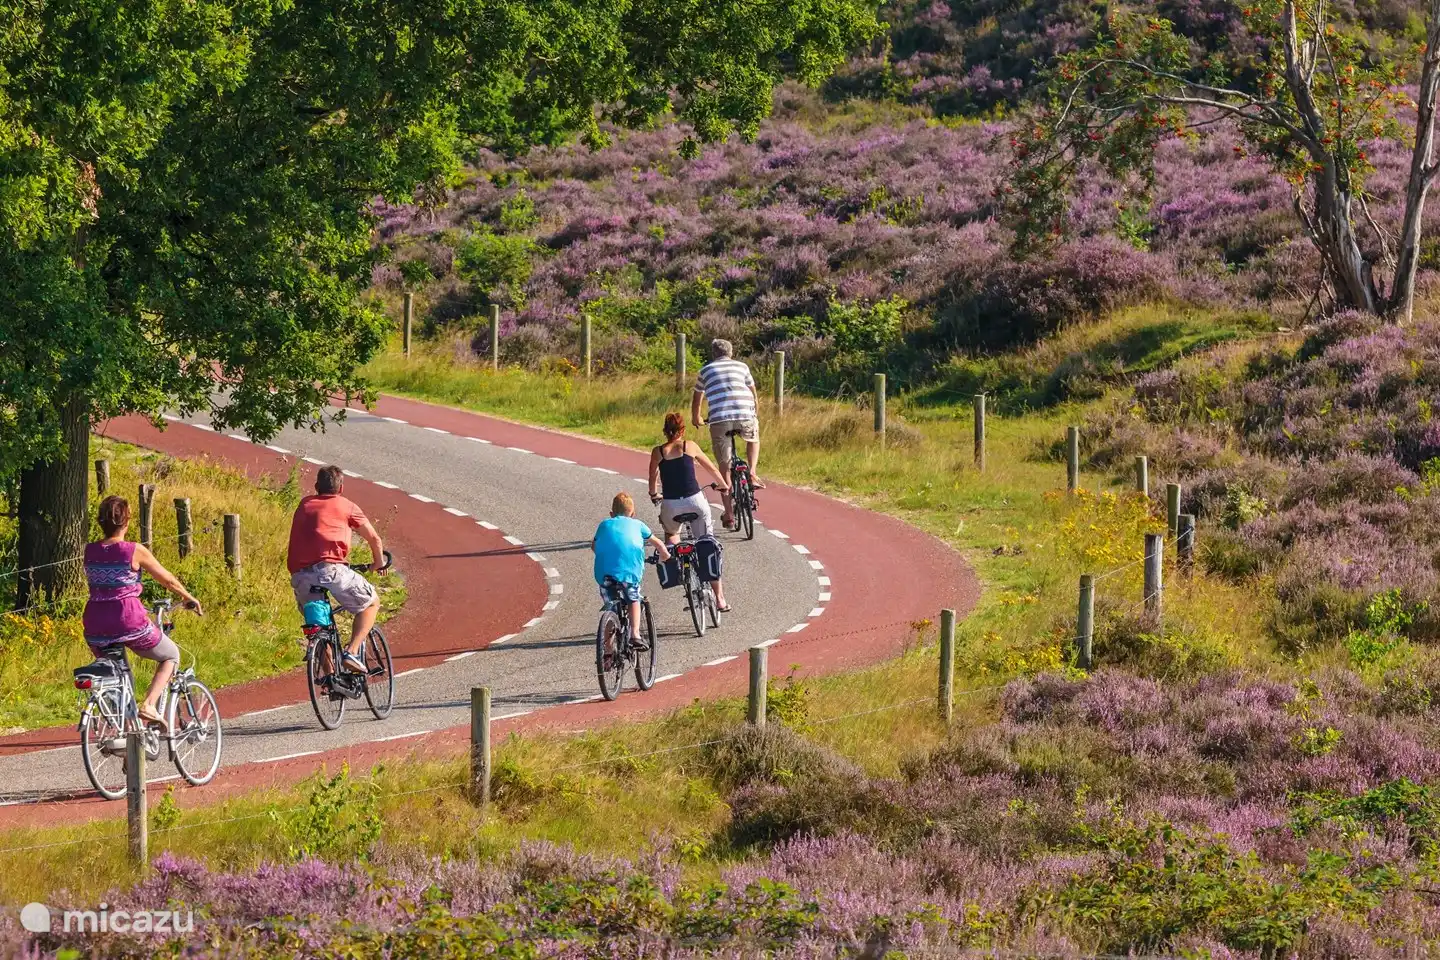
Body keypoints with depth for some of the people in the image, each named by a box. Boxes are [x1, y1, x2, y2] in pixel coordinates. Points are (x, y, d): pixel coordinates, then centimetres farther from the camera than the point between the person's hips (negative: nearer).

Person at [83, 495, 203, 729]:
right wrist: (188, 598, 23)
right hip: (129, 621, -4)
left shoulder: (90, 551, 5)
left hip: (95, 627, 5)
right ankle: (149, 705, 1)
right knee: (171, 656, 20)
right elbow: (167, 580, 5)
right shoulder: (135, 551, -8)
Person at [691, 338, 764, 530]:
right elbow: (754, 395, 30)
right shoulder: (741, 366, 22)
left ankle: (729, 514, 6)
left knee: (724, 467, 8)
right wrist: (756, 416, 48)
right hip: (746, 416, 1)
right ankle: (752, 474, 14)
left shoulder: (706, 370, 21)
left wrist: (696, 419, 53)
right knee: (753, 438, 35)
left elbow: (697, 399, 34)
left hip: (719, 420, -1)